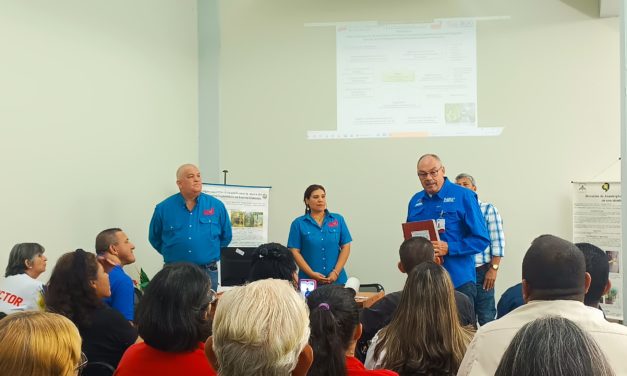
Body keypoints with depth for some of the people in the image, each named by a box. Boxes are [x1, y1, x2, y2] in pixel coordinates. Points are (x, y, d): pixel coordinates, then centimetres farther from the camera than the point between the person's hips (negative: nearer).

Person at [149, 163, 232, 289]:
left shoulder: (216, 205, 2)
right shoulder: (163, 208, 0)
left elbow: (226, 236, 13)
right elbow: (154, 238, 13)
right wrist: (173, 254, 12)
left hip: (207, 274, 1)